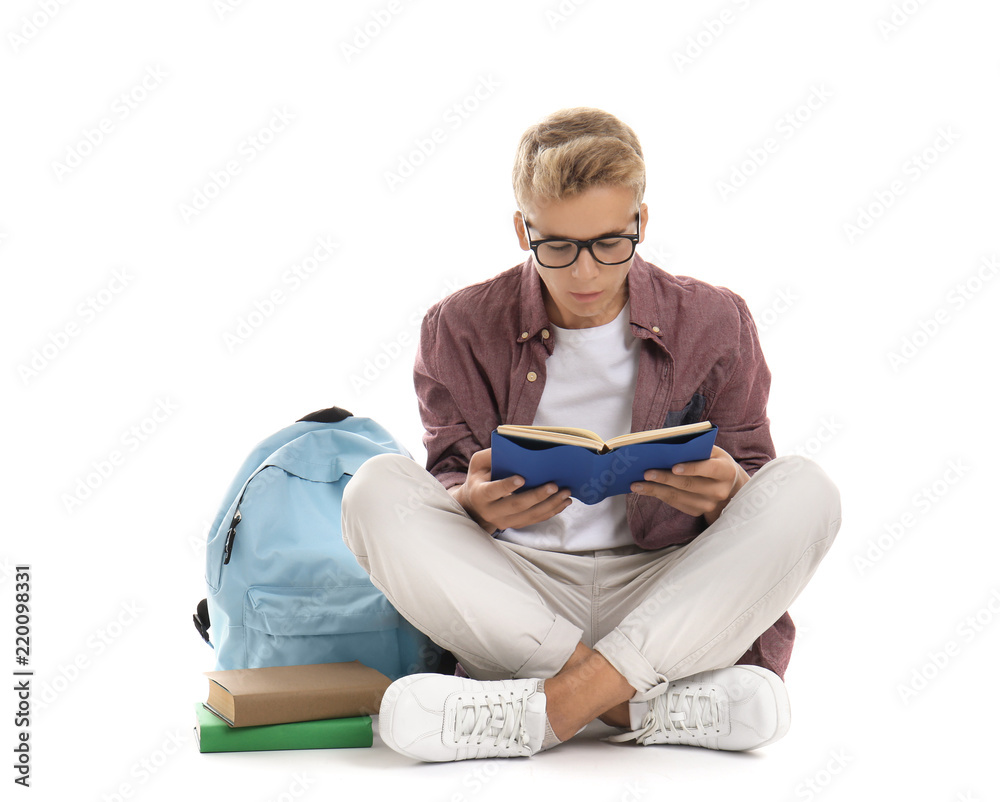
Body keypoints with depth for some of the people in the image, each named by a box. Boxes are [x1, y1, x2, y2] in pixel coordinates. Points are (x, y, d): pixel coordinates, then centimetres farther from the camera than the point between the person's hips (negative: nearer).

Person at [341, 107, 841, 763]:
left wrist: (725, 493, -21)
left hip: (665, 601, 0)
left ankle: (551, 706, -32)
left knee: (804, 489, -24)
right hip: (512, 597, 0)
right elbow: (449, 481, 2)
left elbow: (751, 476, 4)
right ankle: (650, 705, -30)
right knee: (377, 491, -24)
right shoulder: (461, 329, 3)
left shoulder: (713, 322, 3)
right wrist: (474, 503, -23)